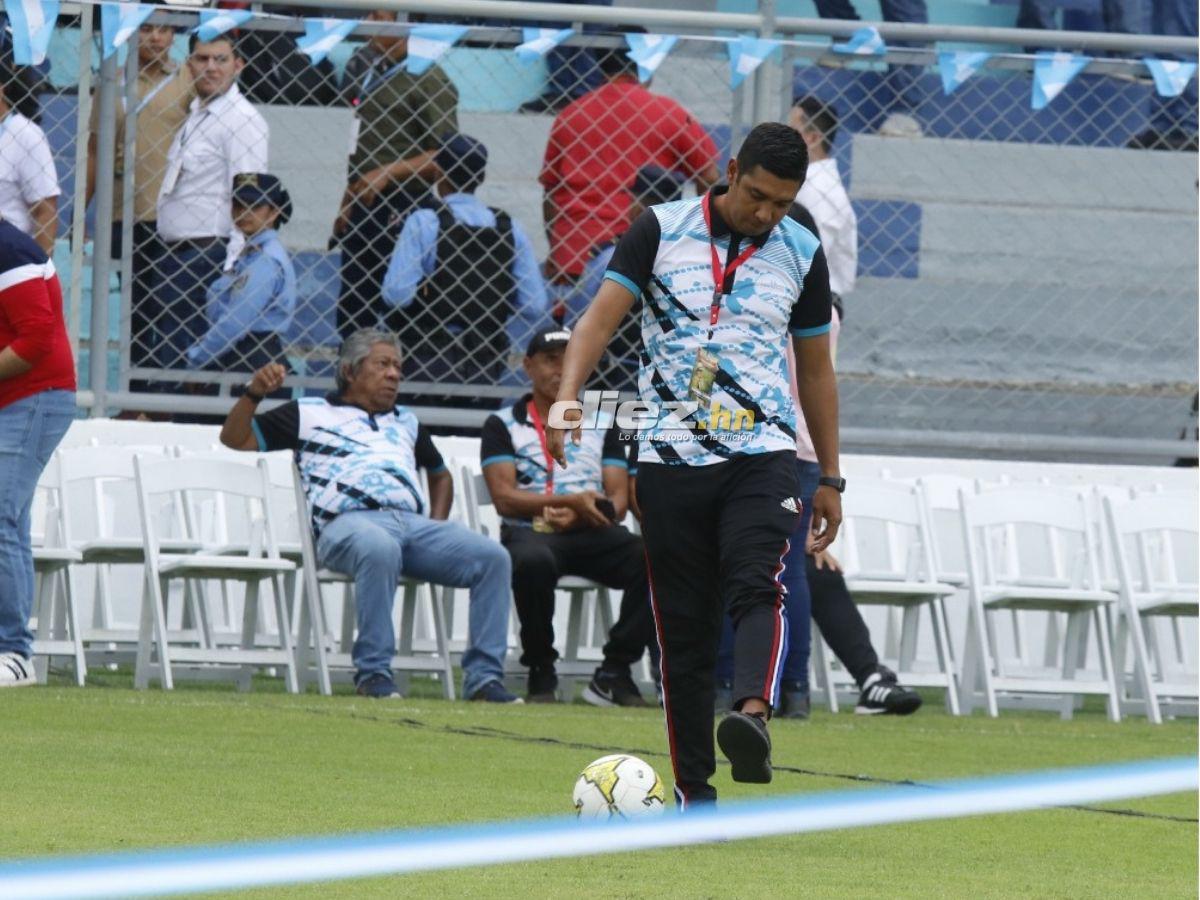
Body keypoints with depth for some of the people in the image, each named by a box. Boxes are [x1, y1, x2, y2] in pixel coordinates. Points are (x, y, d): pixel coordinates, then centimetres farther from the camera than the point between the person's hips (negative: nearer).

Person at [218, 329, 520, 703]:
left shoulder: (406, 423, 35)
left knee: (493, 557, -19)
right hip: (347, 522, -5)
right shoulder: (310, 414, 21)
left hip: (413, 523, 5)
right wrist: (254, 393, -1)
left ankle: (483, 677, -19)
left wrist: (438, 526, 27)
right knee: (380, 550, -43)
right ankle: (373, 673, -35)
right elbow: (235, 438, 18)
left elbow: (440, 475, 47)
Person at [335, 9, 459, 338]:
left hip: (399, 212, -9)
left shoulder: (429, 81, -10)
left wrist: (388, 173, -23)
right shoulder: (373, 73, 16)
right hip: (362, 210, 9)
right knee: (351, 316, 10)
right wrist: (346, 206, 19)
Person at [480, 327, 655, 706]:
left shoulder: (602, 424, 20)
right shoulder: (503, 425, 12)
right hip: (530, 532, -3)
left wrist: (579, 516, -13)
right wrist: (569, 501, -16)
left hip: (590, 533, 3)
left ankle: (614, 671, -21)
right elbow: (504, 498, -2)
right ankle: (541, 672, -21)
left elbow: (618, 499, 10)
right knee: (533, 561, -41)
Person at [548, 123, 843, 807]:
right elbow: (601, 320, -2)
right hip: (671, 459, 0)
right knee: (685, 628, 2)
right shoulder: (662, 230, 2)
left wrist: (831, 479, 17)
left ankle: (753, 717, -48)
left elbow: (816, 368, 17)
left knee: (758, 586, -26)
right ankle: (693, 790, 7)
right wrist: (568, 396, -21)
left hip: (762, 451, 0)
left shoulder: (802, 255, 8)